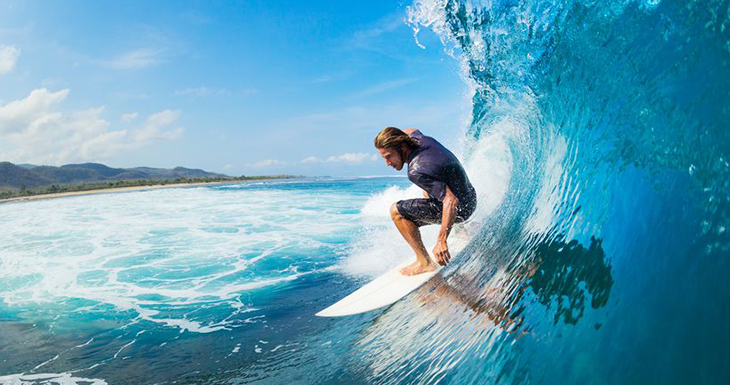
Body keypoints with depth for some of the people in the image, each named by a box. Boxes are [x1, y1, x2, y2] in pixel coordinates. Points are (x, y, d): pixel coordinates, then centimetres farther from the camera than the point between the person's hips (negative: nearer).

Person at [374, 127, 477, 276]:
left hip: (460, 208, -9)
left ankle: (424, 262, -8)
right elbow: (409, 131, 21)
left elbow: (451, 201, -36)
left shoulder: (416, 171, -32)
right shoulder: (418, 137, -7)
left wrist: (441, 241, -38)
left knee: (397, 211, -14)